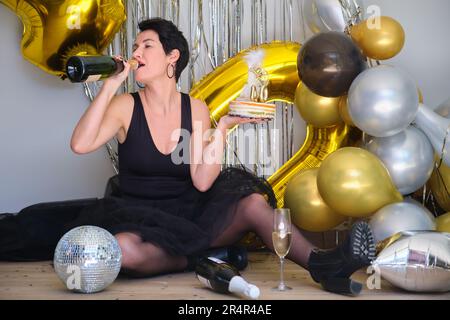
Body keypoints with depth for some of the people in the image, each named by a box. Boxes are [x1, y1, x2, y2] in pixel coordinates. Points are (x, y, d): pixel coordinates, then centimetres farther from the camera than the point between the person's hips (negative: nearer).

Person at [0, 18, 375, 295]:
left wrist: (224, 126, -14)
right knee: (123, 249, -38)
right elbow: (80, 145, -20)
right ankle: (200, 260, -20)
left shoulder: (196, 109, 4)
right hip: (141, 220, -2)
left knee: (253, 201, -25)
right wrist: (110, 87, -16)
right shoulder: (126, 106, 0)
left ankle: (322, 264, -36)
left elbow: (202, 181, -7)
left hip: (189, 215, 2)